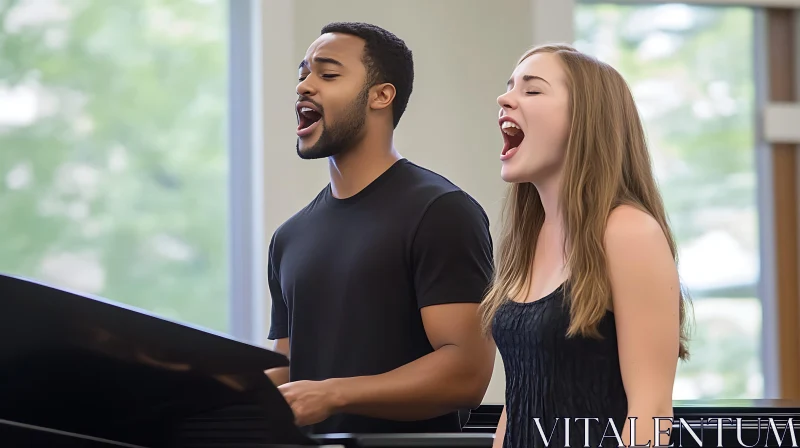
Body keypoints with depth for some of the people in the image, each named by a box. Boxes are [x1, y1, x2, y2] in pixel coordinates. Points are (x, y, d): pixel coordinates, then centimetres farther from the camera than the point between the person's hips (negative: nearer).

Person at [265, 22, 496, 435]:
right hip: (308, 437, 6)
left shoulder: (440, 212, -11)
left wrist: (332, 394, -24)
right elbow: (288, 374, 14)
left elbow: (467, 371, -19)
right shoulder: (290, 237, 10)